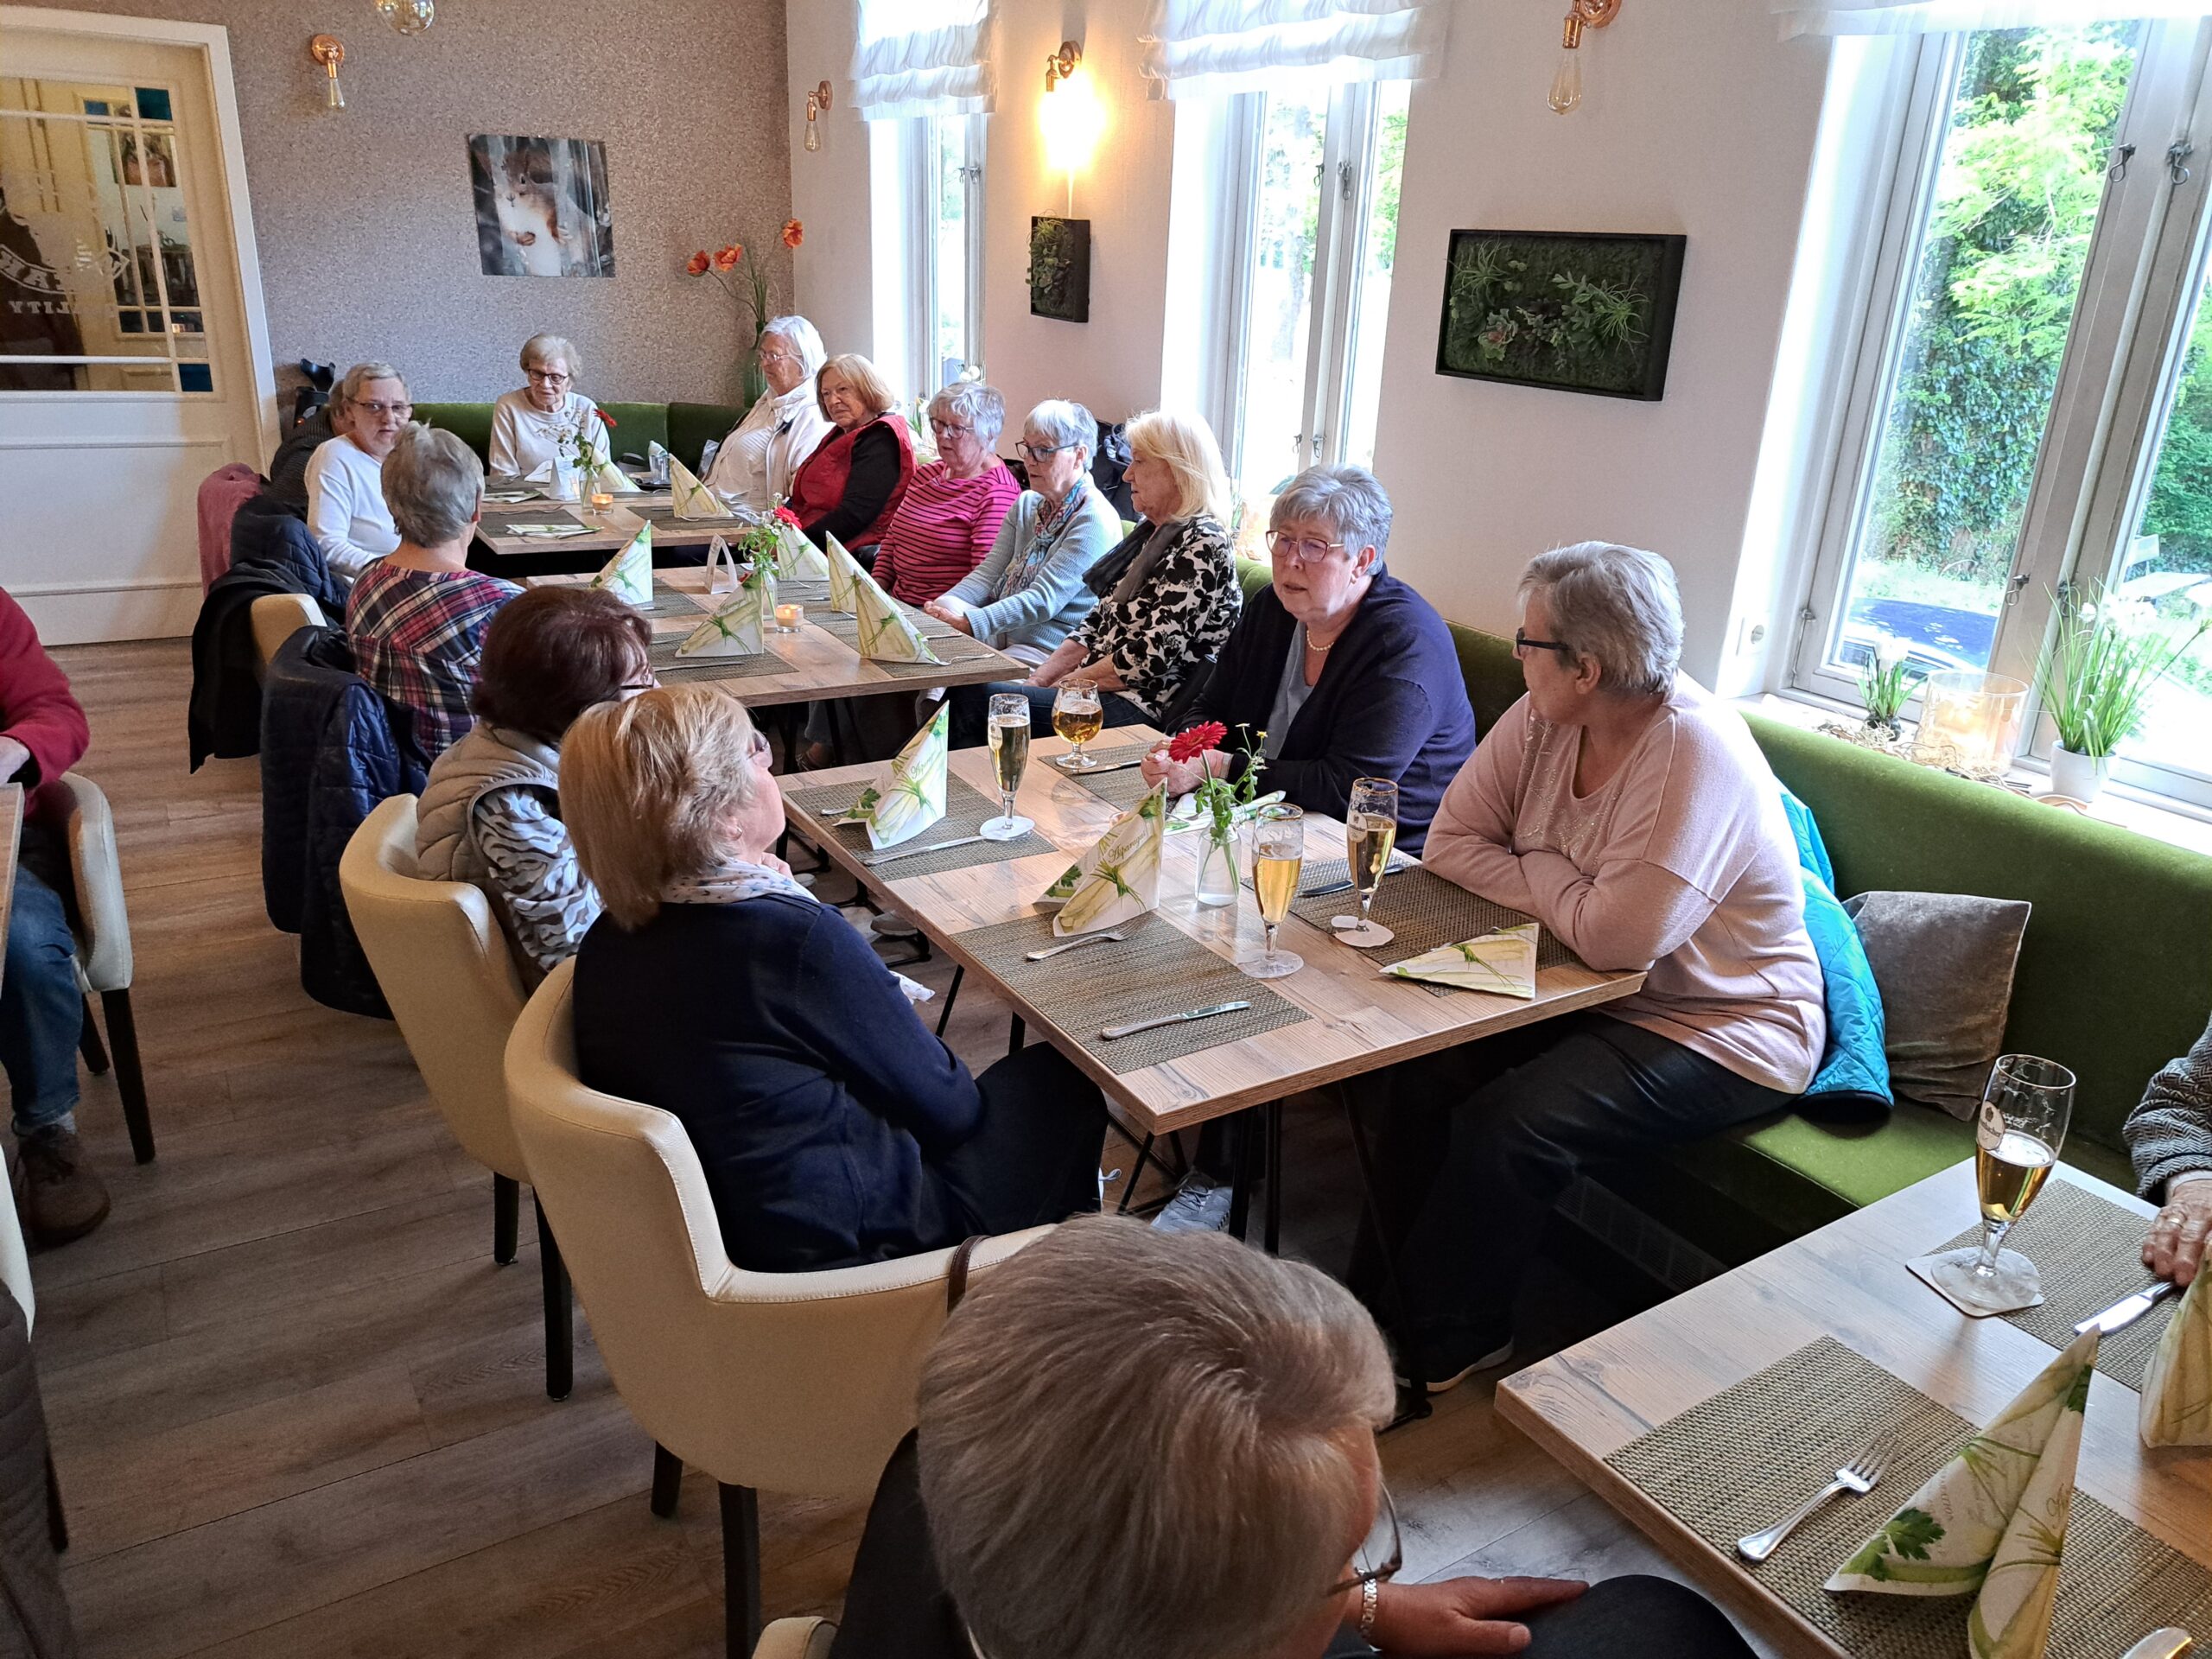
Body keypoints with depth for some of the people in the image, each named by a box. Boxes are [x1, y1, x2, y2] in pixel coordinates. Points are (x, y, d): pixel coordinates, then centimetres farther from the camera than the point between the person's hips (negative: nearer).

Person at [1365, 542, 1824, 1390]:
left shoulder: (1695, 752, -27)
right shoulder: (1542, 719, -4)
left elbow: (1615, 938, -32)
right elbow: (1449, 841, -1)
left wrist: (1534, 874, -13)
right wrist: (1564, 893, -15)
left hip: (1720, 1028, -7)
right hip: (1590, 995, 7)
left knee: (1508, 1126, -24)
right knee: (1425, 1065, -13)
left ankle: (1442, 1346, -1)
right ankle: (1389, 1289, 5)